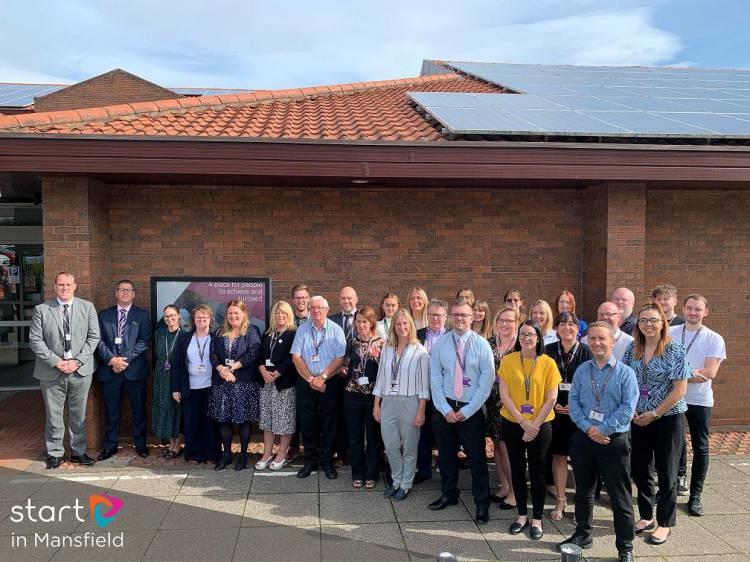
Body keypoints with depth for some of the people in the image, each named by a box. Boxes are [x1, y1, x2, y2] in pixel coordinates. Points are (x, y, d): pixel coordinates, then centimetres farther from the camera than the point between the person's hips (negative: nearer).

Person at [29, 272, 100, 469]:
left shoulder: (87, 307, 3)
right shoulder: (41, 310, 1)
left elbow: (94, 336, 1)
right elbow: (35, 340, -3)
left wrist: (78, 361, -10)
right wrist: (56, 362, -11)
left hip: (80, 371, 1)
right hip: (51, 372, -1)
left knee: (79, 415, 10)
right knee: (53, 415, 7)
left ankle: (78, 452, 23)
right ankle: (55, 454, 21)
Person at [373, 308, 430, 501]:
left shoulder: (419, 351, -5)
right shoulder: (387, 349, 9)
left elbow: (424, 383, -6)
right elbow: (381, 377, 12)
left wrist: (421, 410, -10)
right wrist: (376, 404, 9)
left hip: (409, 402, -4)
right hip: (388, 403, 4)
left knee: (409, 447, 7)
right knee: (390, 446, 9)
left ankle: (405, 485, 23)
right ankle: (396, 481, 28)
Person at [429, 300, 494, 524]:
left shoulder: (481, 344, -7)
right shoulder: (440, 343, -1)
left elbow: (487, 379, -8)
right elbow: (435, 377, 0)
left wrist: (467, 411, -11)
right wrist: (445, 408, -8)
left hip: (471, 409, -2)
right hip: (444, 407, 2)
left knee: (477, 458, 4)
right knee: (446, 454, 14)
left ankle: (482, 504, 19)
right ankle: (448, 495, 33)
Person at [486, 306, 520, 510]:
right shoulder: (490, 343, 7)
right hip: (492, 401, 5)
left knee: (506, 447, -2)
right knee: (497, 445, 12)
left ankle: (515, 491, 12)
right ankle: (504, 486, 26)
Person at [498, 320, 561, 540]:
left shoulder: (548, 363, -6)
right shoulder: (508, 361, -4)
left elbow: (551, 398, -6)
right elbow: (504, 395, -6)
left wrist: (535, 425, -10)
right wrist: (523, 422, -12)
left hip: (540, 425, -1)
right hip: (512, 423, 1)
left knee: (537, 471, 7)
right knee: (517, 469, 12)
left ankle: (537, 519, 21)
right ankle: (522, 515, 27)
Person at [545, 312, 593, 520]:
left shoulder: (585, 351, -2)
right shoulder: (549, 350, 3)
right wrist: (553, 404, -5)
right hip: (555, 409, 2)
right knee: (558, 454, 7)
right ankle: (560, 501, 18)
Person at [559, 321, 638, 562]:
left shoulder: (625, 372, -6)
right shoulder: (581, 370, 5)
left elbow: (628, 408, -12)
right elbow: (573, 402, 2)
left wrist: (602, 430, -14)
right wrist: (587, 427, -12)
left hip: (614, 441, -4)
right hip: (583, 439, 4)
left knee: (620, 497, 4)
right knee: (583, 490, 17)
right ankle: (583, 535, 34)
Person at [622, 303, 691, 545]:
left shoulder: (675, 350, -12)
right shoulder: (633, 349, 1)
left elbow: (680, 390, -13)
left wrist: (654, 414, -12)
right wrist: (632, 411, -4)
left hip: (668, 417, -4)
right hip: (638, 418, 4)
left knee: (666, 472, 7)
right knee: (639, 469, 12)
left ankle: (665, 523, 22)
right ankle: (646, 516, 30)